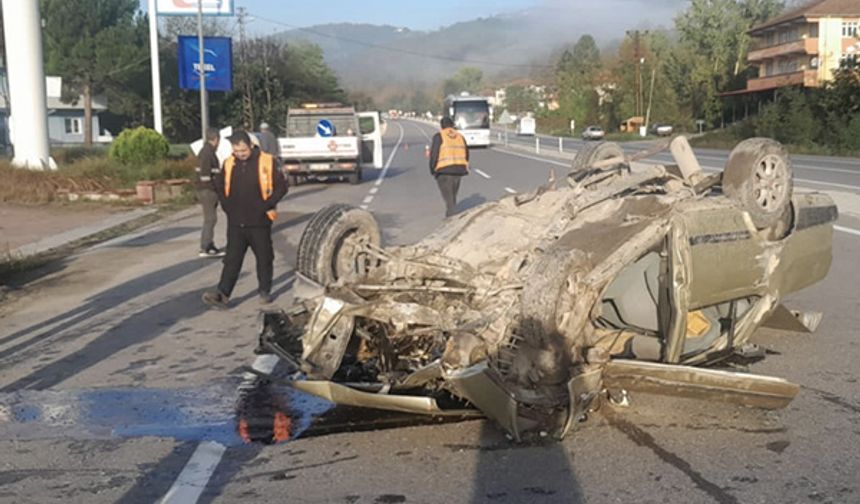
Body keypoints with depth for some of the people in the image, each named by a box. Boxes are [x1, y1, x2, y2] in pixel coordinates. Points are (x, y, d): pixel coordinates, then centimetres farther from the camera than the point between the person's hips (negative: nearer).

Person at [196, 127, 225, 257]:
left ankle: (210, 246, 23)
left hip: (205, 190, 10)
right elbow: (205, 175, -23)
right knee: (210, 219, -6)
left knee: (211, 219, 16)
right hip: (208, 191, -10)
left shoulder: (204, 151, 16)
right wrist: (215, 189, -19)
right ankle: (205, 249, -4)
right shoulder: (208, 153, -16)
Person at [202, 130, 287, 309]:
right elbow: (219, 185, 19)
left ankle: (264, 291, 23)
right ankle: (222, 293, -3)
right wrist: (226, 205, 5)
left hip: (259, 222, -2)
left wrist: (266, 206, -12)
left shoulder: (266, 162, -8)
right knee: (232, 259, 1)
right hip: (235, 222, 2)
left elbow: (281, 187, -6)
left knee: (264, 258, 9)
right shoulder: (229, 164, 3)